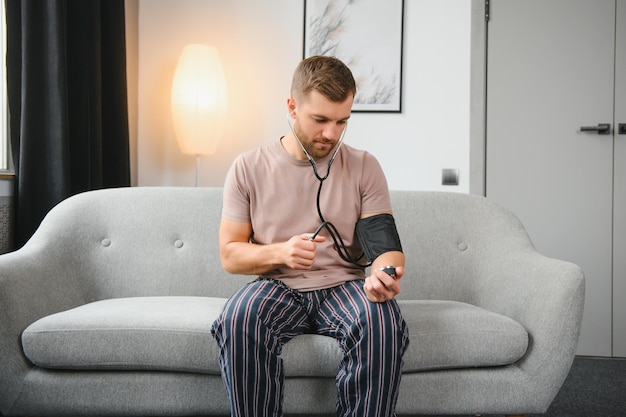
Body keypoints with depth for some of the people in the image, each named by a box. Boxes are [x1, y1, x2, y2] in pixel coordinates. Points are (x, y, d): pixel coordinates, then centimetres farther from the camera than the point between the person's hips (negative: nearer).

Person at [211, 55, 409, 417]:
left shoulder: (364, 167, 5)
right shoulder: (248, 168, 3)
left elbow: (386, 242, -3)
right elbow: (229, 255, 3)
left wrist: (384, 273, -28)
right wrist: (280, 252, -18)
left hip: (343, 286, 1)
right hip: (277, 288, 0)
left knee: (383, 319, -33)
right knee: (239, 318, -34)